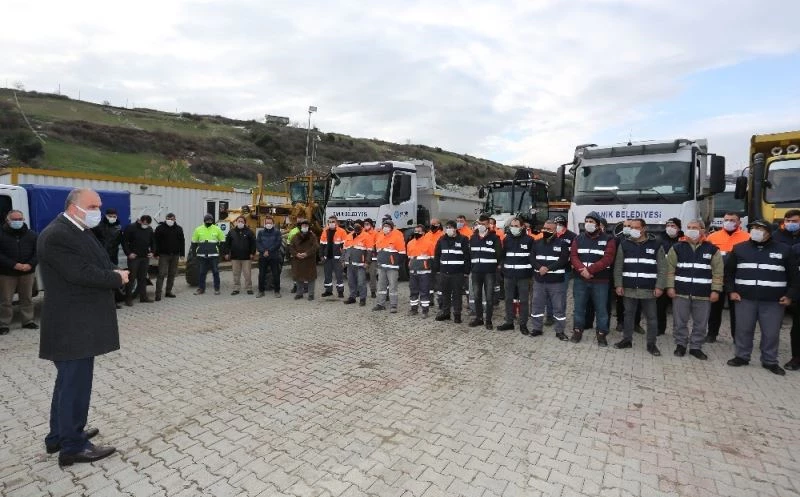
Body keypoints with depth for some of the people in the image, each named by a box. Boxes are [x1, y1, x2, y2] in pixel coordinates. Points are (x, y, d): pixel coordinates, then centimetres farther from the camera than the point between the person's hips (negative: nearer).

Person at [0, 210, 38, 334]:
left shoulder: (31, 234, 6)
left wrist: (30, 264, -13)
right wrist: (14, 265, -19)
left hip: (27, 272, 2)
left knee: (27, 298, 10)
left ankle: (28, 321, 20)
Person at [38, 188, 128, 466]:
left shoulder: (78, 231, 13)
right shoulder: (57, 236, -20)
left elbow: (96, 266, 14)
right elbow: (82, 274, -26)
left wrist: (114, 274, -4)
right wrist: (117, 278, -13)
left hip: (78, 322, 11)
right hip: (72, 325, -11)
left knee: (69, 381, 20)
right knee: (75, 384, 0)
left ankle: (60, 435, 35)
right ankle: (73, 446, 13)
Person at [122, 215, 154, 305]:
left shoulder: (150, 229, 7)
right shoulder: (131, 227, -8)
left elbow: (152, 242, 18)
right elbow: (124, 241, -8)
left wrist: (152, 251, 5)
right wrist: (128, 253, -13)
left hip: (145, 257, 5)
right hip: (134, 257, -5)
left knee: (143, 278, 10)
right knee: (131, 278, -2)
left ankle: (143, 297, 16)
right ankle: (128, 298, 5)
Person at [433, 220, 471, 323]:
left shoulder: (463, 239, -5)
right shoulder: (442, 240, 8)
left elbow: (467, 256, -7)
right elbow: (437, 255, 13)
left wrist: (466, 271, -10)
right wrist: (437, 269, 9)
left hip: (458, 272, -4)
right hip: (444, 271, 4)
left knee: (457, 293, 3)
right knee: (445, 293, 12)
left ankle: (457, 314, 13)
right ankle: (445, 312, 24)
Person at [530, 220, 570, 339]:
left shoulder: (562, 244, -3)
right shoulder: (537, 243, 9)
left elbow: (563, 261, -12)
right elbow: (532, 258, 2)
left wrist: (548, 268, -19)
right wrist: (540, 268, -16)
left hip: (556, 281, -3)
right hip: (539, 280, 3)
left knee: (559, 307, 5)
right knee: (537, 305, 10)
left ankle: (560, 331, 17)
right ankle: (536, 328, 23)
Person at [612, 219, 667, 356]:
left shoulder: (656, 244, 0)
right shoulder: (624, 244, 4)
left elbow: (661, 268, -1)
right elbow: (618, 266, 5)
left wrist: (659, 287, -7)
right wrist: (618, 285, -2)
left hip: (649, 289, -1)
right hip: (629, 288, 2)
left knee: (651, 317, 6)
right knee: (629, 315, 12)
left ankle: (651, 343, 17)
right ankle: (627, 340, 23)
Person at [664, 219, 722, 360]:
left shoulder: (712, 249, 3)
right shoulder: (677, 247, 2)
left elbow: (718, 272, 2)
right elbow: (670, 269, 1)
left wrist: (715, 290, -4)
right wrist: (670, 287, -5)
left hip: (703, 293, 1)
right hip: (681, 292, 0)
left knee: (700, 323, 9)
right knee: (680, 321, 7)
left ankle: (696, 347, 23)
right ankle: (680, 345, 22)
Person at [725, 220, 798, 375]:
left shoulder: (783, 250, 5)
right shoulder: (739, 248, 6)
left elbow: (793, 275, 8)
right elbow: (728, 271, 10)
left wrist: (790, 295, 0)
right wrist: (731, 291, 1)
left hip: (773, 300, 0)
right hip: (745, 298, 0)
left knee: (771, 332, 6)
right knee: (744, 329, 8)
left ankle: (770, 361, 20)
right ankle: (742, 356, 21)